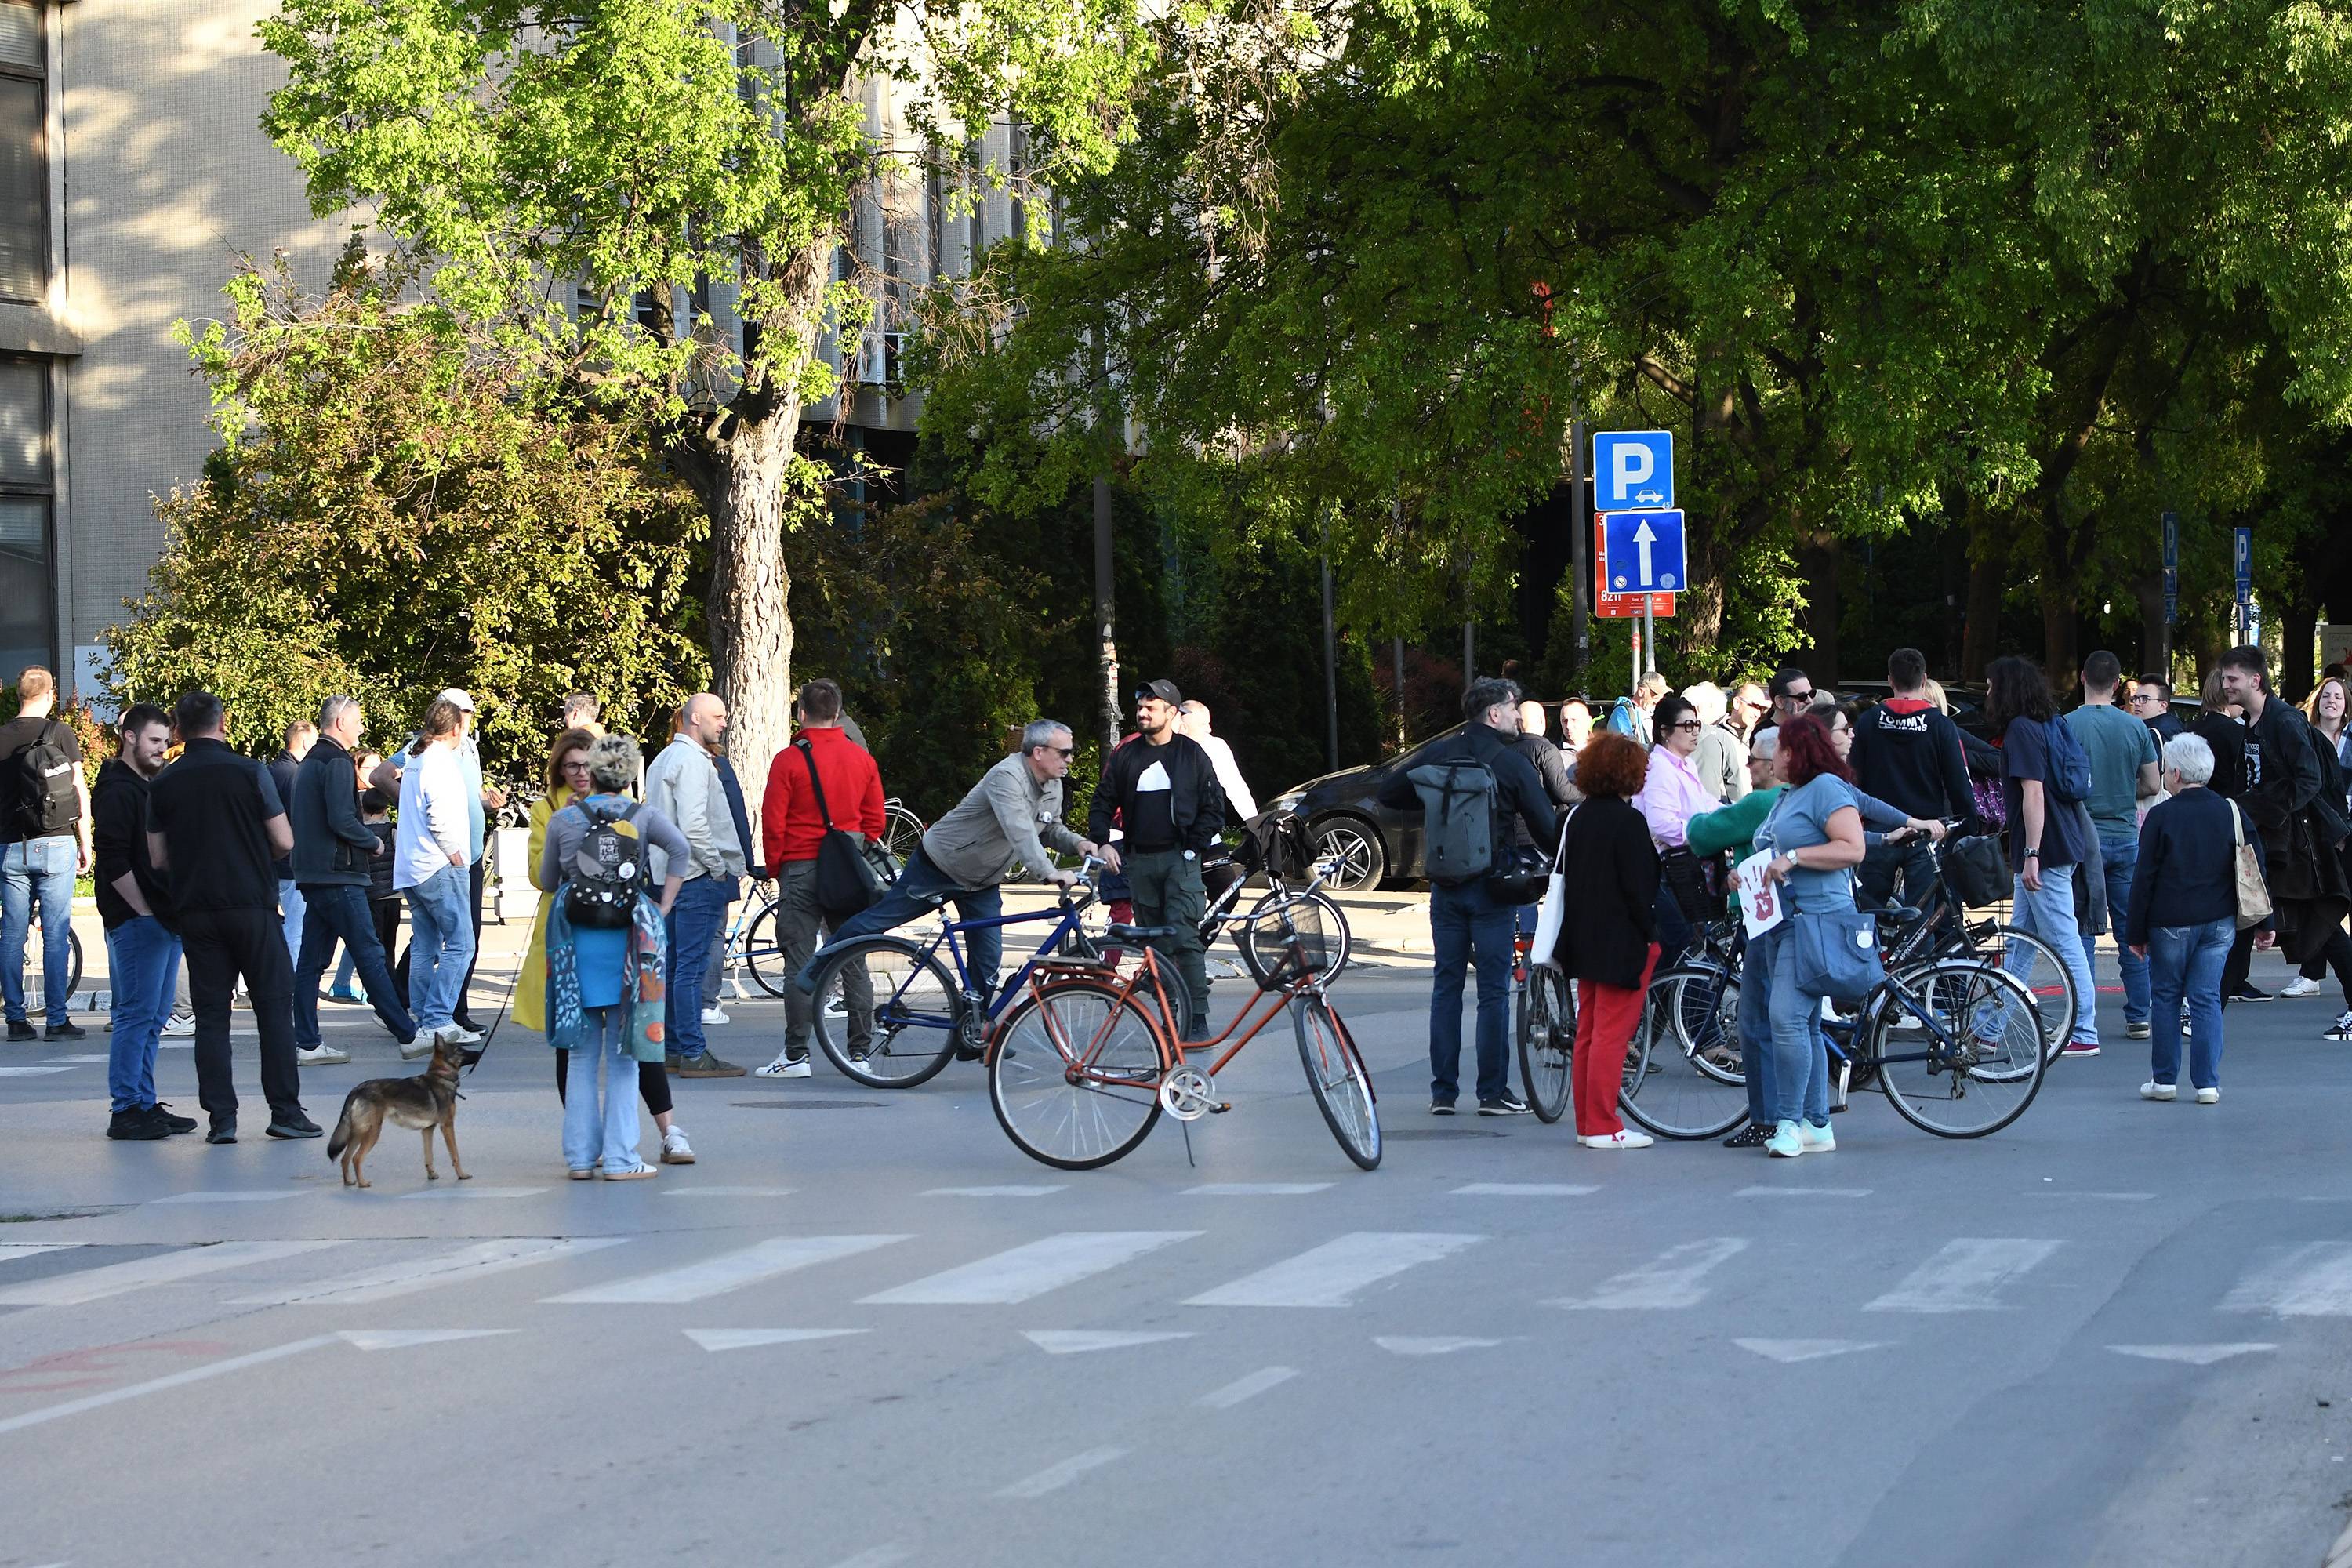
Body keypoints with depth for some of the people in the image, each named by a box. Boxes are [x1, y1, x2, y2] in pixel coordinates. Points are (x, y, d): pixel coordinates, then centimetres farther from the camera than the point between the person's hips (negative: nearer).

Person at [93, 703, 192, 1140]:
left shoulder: (153, 787, 20)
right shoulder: (117, 791, -9)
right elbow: (113, 862, -17)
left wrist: (173, 914, 14)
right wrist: (144, 913, -16)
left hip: (164, 919, 9)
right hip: (137, 921, -9)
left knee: (153, 1017, 11)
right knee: (136, 1014, -9)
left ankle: (145, 1105, 15)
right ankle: (126, 1109, -7)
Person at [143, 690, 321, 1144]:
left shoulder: (163, 785, 3)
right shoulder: (248, 772, -6)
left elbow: (158, 859, 7)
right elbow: (284, 842, -5)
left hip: (195, 911, 3)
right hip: (251, 904, -3)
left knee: (210, 1014, 6)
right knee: (274, 1005, 4)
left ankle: (221, 1118, 1)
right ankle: (285, 1111, 1)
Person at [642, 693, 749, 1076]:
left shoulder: (663, 759, 19)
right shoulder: (692, 760, -13)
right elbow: (693, 824, -23)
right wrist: (718, 868, -13)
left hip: (669, 876, 11)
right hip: (699, 876, -11)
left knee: (673, 966, 13)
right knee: (692, 968, -10)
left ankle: (671, 1048, 17)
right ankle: (693, 1054, -11)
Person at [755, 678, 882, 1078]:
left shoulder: (789, 760, -8)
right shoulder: (862, 758, 6)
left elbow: (773, 821, -7)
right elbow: (874, 820, 10)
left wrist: (775, 866, 6)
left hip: (800, 869, -4)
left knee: (800, 962, -2)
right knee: (854, 961, 8)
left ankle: (796, 1055, -3)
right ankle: (859, 1051, 9)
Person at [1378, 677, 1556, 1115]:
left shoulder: (1440, 755, 3)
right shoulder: (1512, 763, -8)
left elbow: (1390, 795, 9)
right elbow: (1546, 828, -8)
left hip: (1445, 886, 4)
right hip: (1490, 888, -4)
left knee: (1446, 985, 9)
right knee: (1494, 989, 1)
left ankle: (1442, 1092, 9)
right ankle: (1493, 1092, 1)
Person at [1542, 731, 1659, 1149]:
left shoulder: (1577, 817, 9)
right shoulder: (1628, 821, -15)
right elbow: (1637, 885, -17)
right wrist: (1648, 934, -8)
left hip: (1584, 938, 8)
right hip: (1622, 942, -8)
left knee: (1588, 1032, 13)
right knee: (1611, 1033, -6)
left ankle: (1587, 1123, 17)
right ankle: (1603, 1126, -5)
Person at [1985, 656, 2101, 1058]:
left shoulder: (2022, 729, -14)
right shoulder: (2046, 724, 15)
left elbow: (2033, 792, -21)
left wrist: (2031, 854, -23)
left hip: (2045, 852, -10)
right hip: (2057, 847, 10)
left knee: (2064, 942, -6)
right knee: (2019, 945, 13)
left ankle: (2085, 1035, -3)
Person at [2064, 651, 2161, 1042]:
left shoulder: (2067, 726, -9)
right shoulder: (2136, 728, 0)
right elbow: (2151, 786, 6)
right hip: (2126, 837, 3)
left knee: (2082, 932, 1)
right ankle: (2138, 1019, 11)